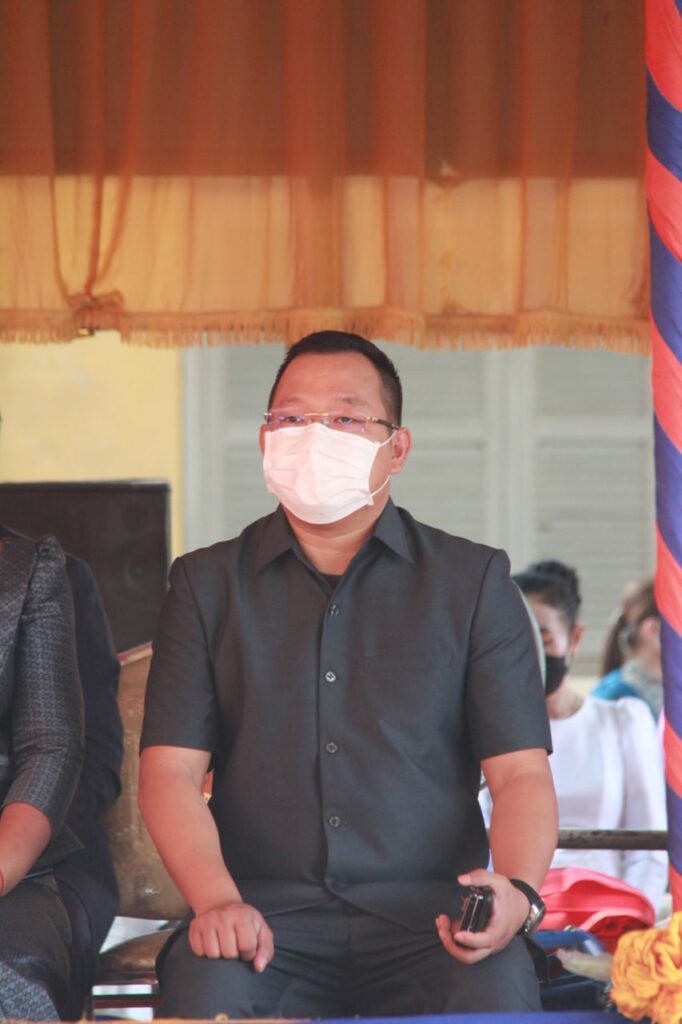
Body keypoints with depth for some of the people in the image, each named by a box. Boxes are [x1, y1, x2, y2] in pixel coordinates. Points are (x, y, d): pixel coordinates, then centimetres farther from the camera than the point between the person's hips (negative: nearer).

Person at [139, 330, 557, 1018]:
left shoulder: (474, 582, 13)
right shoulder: (206, 585, 15)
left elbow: (521, 772, 6)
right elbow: (170, 767, 6)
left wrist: (518, 892, -16)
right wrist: (216, 901, -14)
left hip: (428, 916, 0)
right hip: (267, 911, 0)